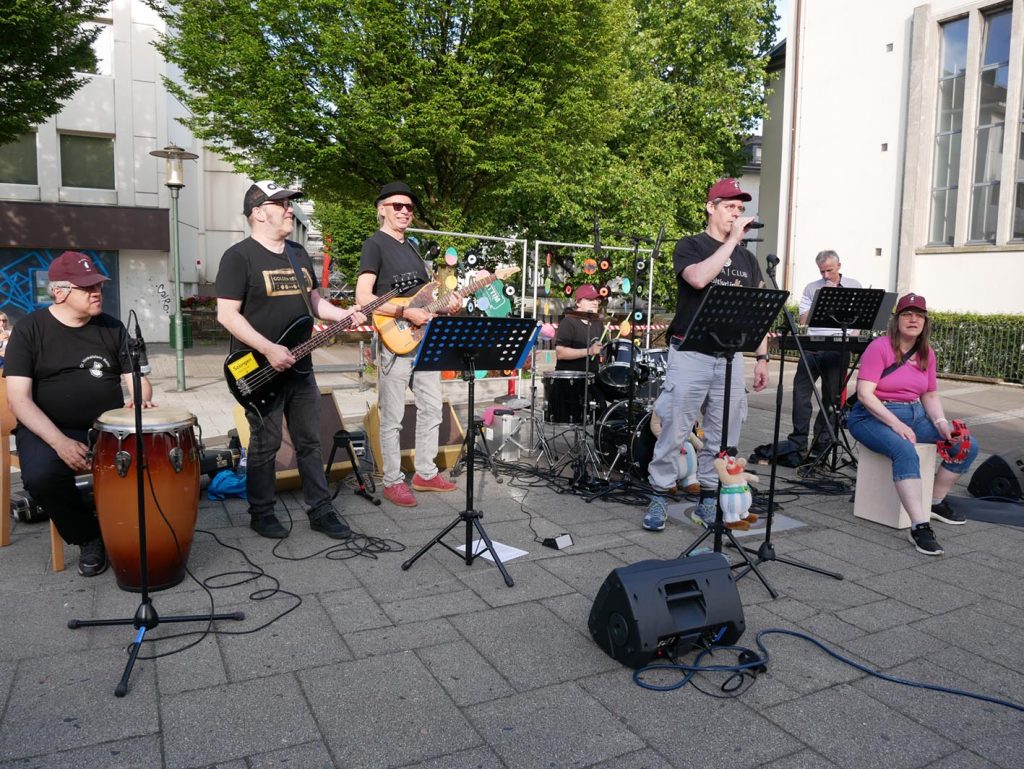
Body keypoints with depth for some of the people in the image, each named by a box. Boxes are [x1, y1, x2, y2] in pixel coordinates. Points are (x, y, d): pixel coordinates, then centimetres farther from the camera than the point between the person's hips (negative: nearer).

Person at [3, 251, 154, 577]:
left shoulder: (112, 327, 8)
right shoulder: (30, 329, -2)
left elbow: (136, 378, 10)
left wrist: (140, 400, -16)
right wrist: (60, 442, -22)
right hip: (47, 429, -2)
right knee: (41, 476, -33)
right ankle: (88, 537, -4)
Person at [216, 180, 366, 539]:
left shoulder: (299, 254, 13)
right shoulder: (239, 257, -10)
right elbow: (226, 314, -16)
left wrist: (341, 314, 3)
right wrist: (270, 350, -22)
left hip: (299, 365, 7)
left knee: (309, 442, 11)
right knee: (265, 445, 4)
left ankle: (320, 511, 20)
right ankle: (262, 514, 21)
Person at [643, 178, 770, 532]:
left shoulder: (747, 259, 17)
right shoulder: (690, 246, 2)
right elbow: (699, 278, -21)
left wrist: (762, 358, 9)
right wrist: (732, 239, -14)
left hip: (731, 357, 5)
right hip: (690, 353, -5)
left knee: (724, 435, 6)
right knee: (674, 429, -2)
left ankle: (708, 502, 18)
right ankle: (659, 498, 10)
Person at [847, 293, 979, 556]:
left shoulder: (926, 353, 10)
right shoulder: (879, 347, -12)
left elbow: (930, 395, 15)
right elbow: (864, 394, -19)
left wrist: (941, 423, -5)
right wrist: (895, 424, -26)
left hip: (915, 414, 7)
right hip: (874, 416, -7)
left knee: (968, 445, -4)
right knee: (905, 451, -36)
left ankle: (936, 502, 16)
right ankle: (919, 527, -35)